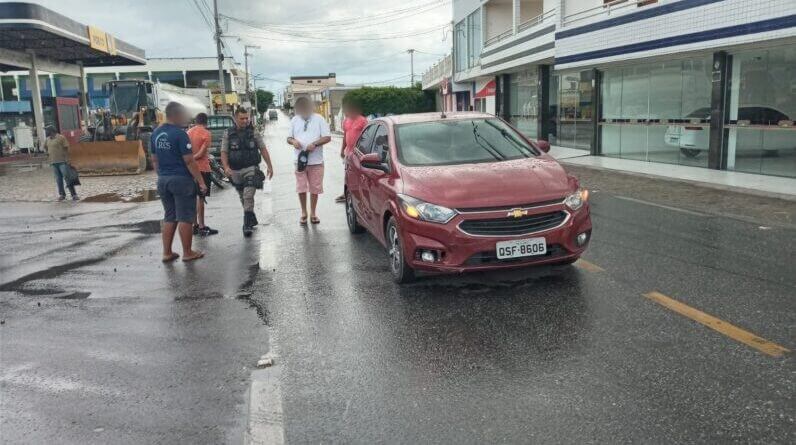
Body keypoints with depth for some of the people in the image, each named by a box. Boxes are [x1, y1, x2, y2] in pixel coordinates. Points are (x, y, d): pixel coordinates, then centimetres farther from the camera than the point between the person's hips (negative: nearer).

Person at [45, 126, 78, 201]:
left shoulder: (61, 138, -6)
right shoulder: (48, 139, 13)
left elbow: (66, 149, -10)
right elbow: (45, 146, 33)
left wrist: (67, 159, -16)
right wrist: (48, 154, 22)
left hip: (62, 162, -6)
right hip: (53, 162, 6)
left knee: (67, 177, -8)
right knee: (58, 179, 9)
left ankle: (74, 195, -8)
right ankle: (61, 194, 17)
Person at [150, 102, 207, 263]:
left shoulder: (155, 133, 8)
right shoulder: (180, 134, -14)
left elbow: (154, 160, 14)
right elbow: (189, 161, -16)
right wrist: (201, 182, -12)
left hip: (163, 181, 7)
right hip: (181, 180, -7)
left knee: (169, 218, 15)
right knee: (185, 218, 2)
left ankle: (167, 253, 16)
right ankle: (187, 253, 8)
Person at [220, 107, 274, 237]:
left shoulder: (253, 133, 1)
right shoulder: (228, 134, 2)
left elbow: (263, 149, 5)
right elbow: (224, 152, 0)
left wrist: (269, 166, 0)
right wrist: (226, 167, -16)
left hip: (251, 169, -3)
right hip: (235, 171, 3)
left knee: (248, 196, -16)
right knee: (243, 198, 14)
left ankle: (247, 224, -15)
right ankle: (252, 220, 30)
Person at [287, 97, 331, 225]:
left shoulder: (319, 119, -1)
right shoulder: (294, 120, 9)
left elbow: (327, 137, -3)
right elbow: (289, 137, 15)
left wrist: (315, 144, -18)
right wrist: (293, 141, -9)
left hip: (316, 161, -2)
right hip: (300, 160, 2)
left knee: (315, 188, 4)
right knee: (301, 188, 3)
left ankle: (313, 213, 19)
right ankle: (304, 213, 17)